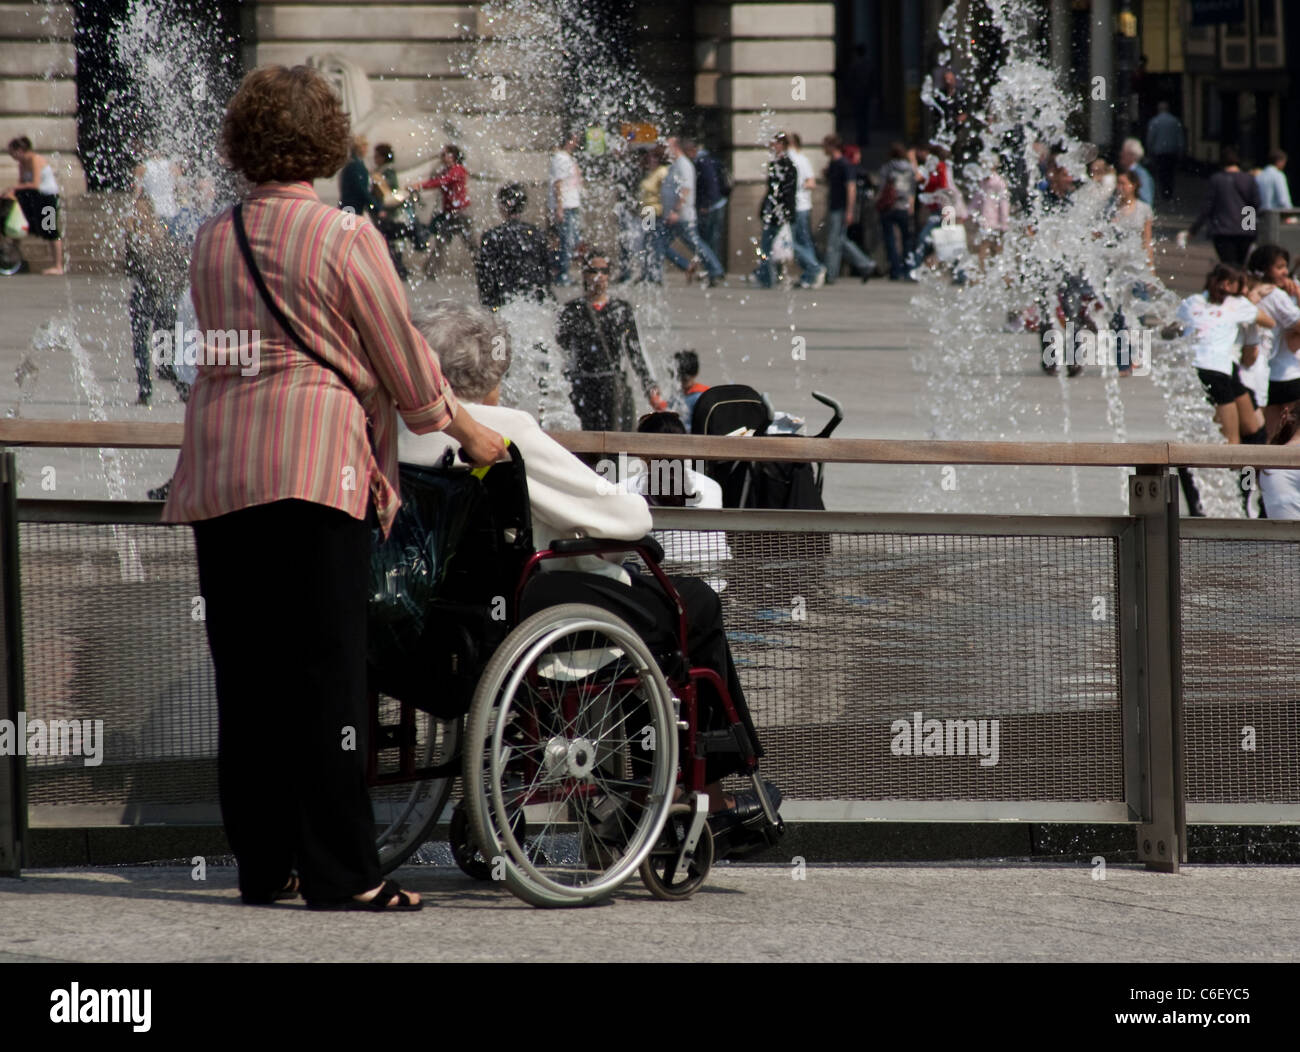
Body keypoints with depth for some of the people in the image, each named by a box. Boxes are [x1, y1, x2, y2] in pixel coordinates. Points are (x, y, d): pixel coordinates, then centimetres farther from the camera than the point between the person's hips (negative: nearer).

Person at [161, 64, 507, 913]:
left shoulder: (211, 242, 12)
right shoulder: (344, 237, -5)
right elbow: (402, 357, 0)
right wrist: (467, 429, 16)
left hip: (217, 463, 5)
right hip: (315, 458, -5)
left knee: (245, 676, 8)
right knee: (327, 672, -5)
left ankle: (264, 865, 11)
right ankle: (340, 870, -7)